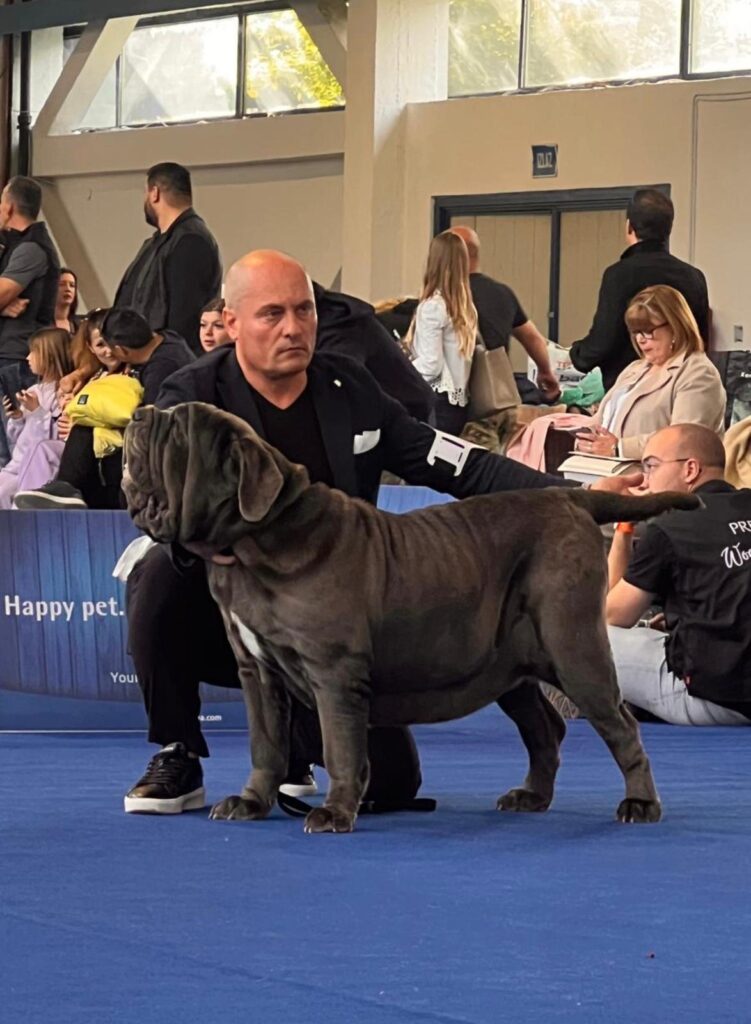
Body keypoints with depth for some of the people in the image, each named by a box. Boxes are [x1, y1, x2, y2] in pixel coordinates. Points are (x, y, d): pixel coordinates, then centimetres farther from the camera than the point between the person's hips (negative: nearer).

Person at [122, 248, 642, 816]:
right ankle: (179, 759, -14)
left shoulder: (349, 388, 3)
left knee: (392, 779, -8)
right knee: (162, 574, -35)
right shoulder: (194, 396, -9)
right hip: (226, 615, -3)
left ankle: (295, 736, 27)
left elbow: (456, 464, 2)